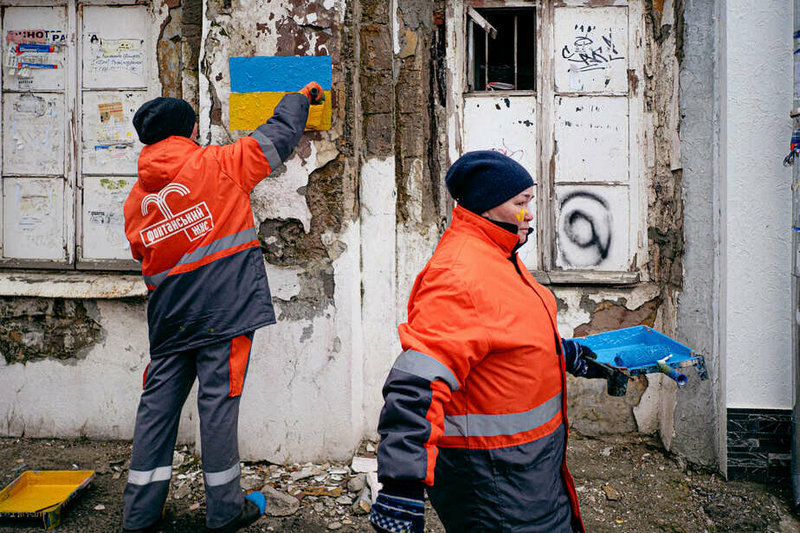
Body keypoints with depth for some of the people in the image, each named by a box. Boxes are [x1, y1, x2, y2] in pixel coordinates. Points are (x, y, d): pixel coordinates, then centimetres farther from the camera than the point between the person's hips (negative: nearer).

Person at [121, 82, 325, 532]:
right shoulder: (216, 164, -2)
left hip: (170, 320, 5)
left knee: (158, 406, 10)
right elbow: (277, 137, 7)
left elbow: (145, 259, 17)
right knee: (218, 403, 1)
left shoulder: (137, 197, 11)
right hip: (224, 310, -5)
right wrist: (301, 97, 23)